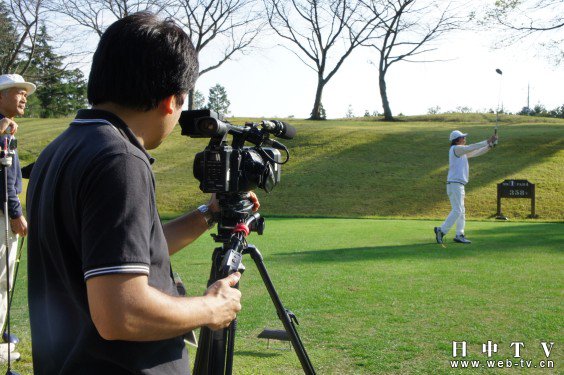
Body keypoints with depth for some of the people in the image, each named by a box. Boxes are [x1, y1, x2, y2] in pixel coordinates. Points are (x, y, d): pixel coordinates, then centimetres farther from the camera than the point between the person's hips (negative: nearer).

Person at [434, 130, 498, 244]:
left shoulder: (462, 151, 20)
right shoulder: (455, 148, -7)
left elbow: (477, 152, 19)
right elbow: (471, 148, -17)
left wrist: (490, 145, 6)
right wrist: (487, 141, -13)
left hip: (459, 185, 10)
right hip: (455, 184, -10)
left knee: (461, 211, 10)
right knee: (457, 210, -13)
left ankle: (459, 235, 12)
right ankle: (441, 230, -11)